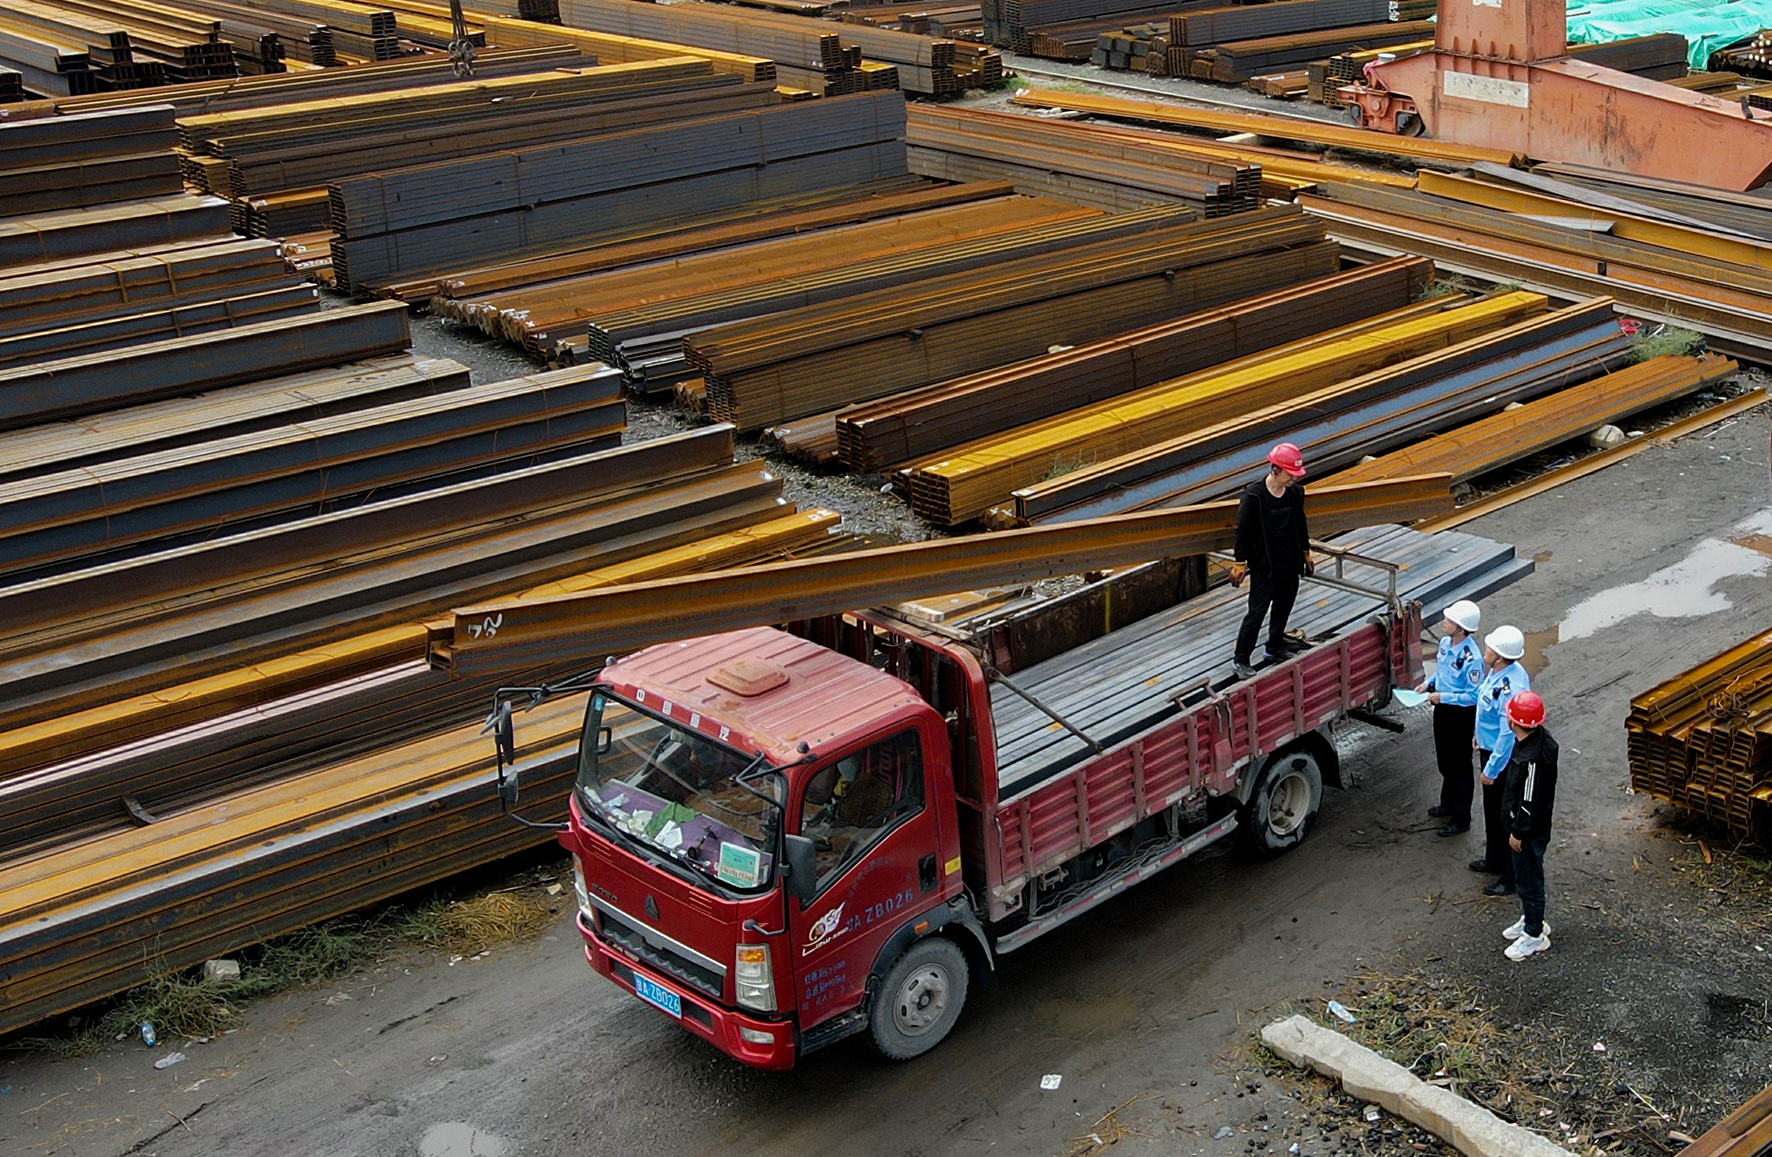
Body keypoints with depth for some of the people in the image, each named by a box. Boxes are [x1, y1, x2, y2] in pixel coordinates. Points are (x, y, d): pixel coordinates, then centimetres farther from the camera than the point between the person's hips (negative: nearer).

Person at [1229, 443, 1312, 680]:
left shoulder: (1295, 493, -2)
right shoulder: (1254, 495, -20)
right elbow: (1243, 531, -14)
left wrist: (1305, 553, 19)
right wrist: (1240, 563, -12)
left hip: (1290, 564, 6)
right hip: (1264, 566, -6)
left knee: (1283, 607, 19)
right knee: (1256, 613, -3)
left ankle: (1275, 646, 39)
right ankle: (1240, 659, 7)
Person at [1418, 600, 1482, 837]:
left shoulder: (1471, 658, -30)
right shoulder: (1446, 641, -4)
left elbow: (1474, 696, -25)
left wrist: (1443, 697, -25)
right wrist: (1428, 684, -1)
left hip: (1461, 715, -9)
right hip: (1442, 710, 9)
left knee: (1460, 768, 7)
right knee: (1445, 762, 26)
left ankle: (1461, 819, 21)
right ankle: (1448, 804, 46)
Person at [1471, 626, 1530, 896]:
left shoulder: (1511, 689, -34)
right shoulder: (1497, 671, -4)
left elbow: (1509, 735, -29)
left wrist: (1492, 769, -22)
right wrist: (1480, 732, 26)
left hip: (1505, 757, -10)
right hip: (1489, 748, 10)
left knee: (1506, 817, 5)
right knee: (1491, 810, 26)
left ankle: (1511, 877, 19)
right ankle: (1495, 859, 45)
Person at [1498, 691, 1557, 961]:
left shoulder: (1534, 758, -36)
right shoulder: (1537, 737, -5)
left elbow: (1530, 802, -29)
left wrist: (1518, 833, -17)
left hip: (1530, 831, -10)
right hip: (1521, 824, 10)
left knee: (1529, 880, 9)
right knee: (1523, 875, 25)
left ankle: (1534, 935, 26)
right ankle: (1530, 920, 44)